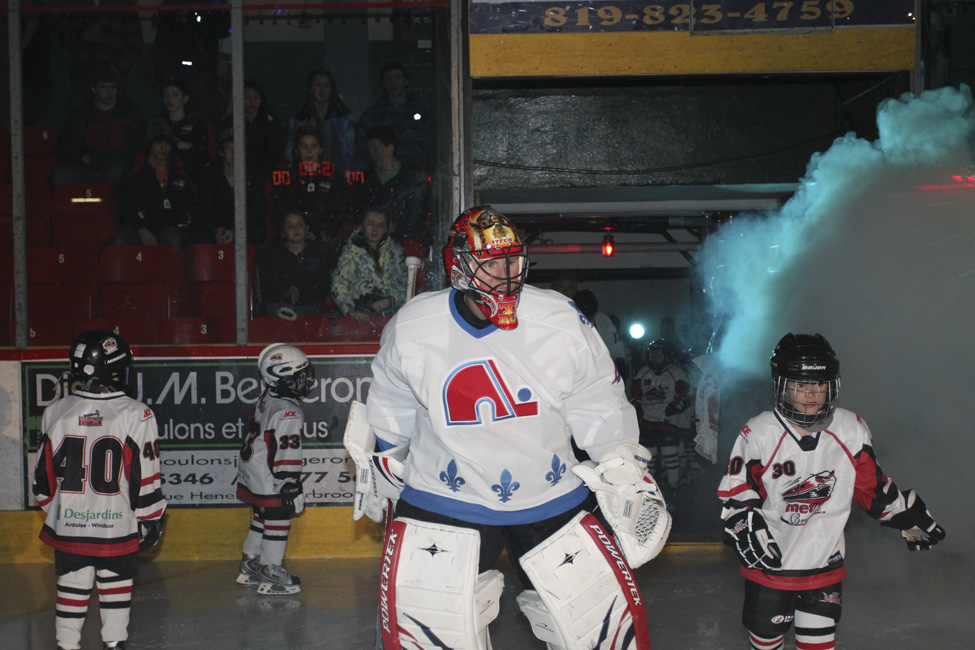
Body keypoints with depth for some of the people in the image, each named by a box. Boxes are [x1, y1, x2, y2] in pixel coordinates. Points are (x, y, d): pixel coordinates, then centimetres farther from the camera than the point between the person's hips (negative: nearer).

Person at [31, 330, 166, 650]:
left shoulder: (55, 413, -3)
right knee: (116, 585, 13)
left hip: (68, 524, 2)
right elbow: (145, 477, -10)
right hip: (118, 525, -2)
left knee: (71, 585, 13)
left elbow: (44, 476, 6)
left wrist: (53, 510, 21)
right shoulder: (136, 415, -12)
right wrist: (152, 519, 2)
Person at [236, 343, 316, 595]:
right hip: (272, 483, -10)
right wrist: (293, 490, -19)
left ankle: (250, 569, 32)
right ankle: (271, 577, 9)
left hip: (253, 477, 10)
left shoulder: (266, 400, 7)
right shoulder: (287, 412, -24)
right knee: (277, 526, 1)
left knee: (261, 521, 21)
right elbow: (286, 455, -25)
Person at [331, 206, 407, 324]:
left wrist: (390, 300, -7)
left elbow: (404, 282, 11)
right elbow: (339, 284, -2)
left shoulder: (394, 249, 15)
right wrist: (350, 310, -17)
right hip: (361, 317, -2)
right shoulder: (352, 251, 7)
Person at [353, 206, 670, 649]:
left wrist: (635, 487, 3)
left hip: (552, 501, 1)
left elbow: (604, 419, 1)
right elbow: (389, 419, 11)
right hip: (445, 502, 0)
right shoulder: (410, 330, -8)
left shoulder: (563, 325, -11)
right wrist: (376, 475, 21)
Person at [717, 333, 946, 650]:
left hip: (824, 563, 2)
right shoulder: (759, 433, -14)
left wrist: (910, 517, 11)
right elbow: (735, 492, -8)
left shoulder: (851, 430, -6)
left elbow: (871, 485, 8)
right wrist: (749, 532, -21)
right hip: (769, 561, -1)